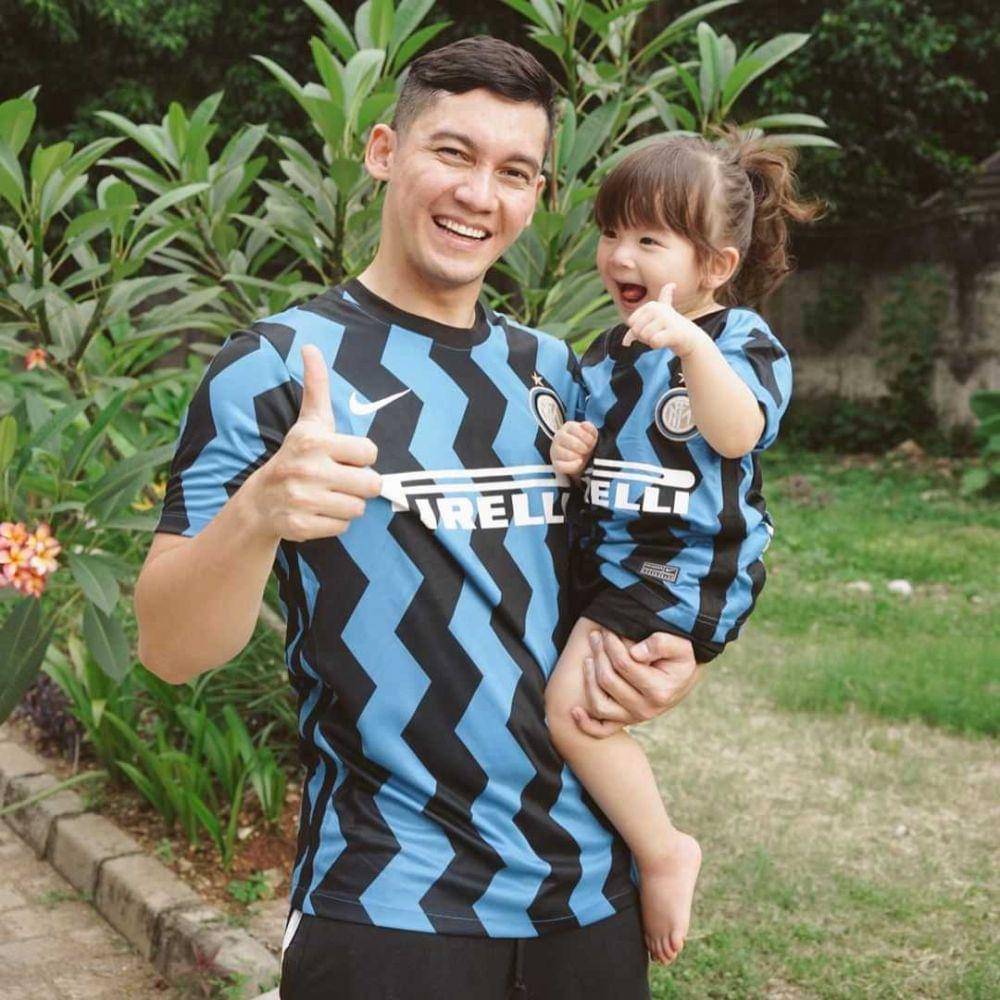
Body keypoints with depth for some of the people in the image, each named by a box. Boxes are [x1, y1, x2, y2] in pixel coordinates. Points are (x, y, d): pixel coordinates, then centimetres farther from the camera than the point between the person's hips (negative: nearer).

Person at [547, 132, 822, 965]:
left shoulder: (743, 340, -9)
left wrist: (692, 345, -43)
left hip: (687, 570, -8)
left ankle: (663, 851, -1)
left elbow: (737, 434, -29)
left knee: (574, 705, -19)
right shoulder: (610, 350, 12)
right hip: (610, 557, 9)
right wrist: (576, 451, 0)